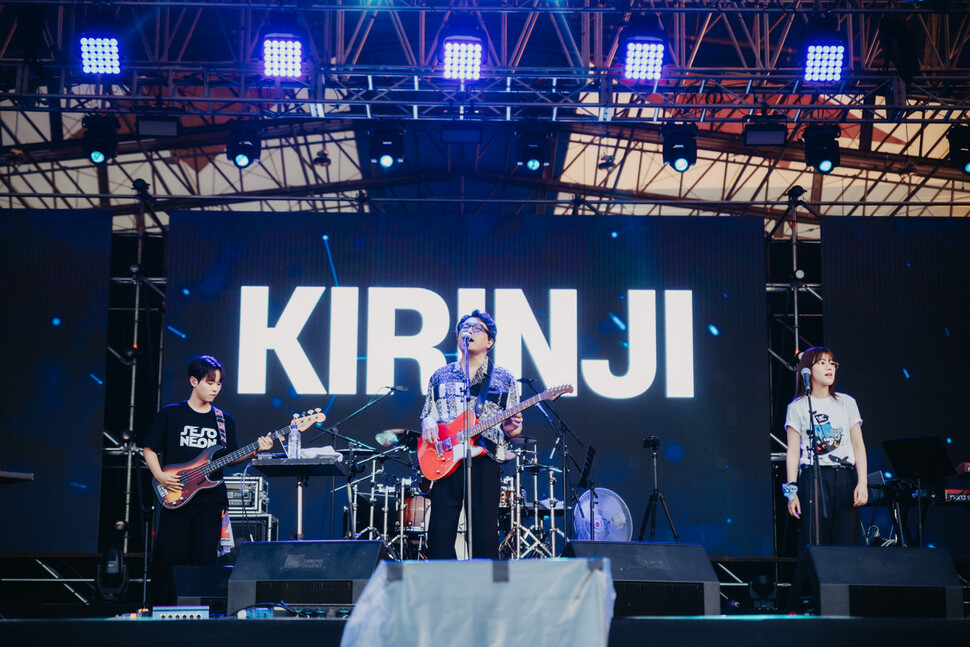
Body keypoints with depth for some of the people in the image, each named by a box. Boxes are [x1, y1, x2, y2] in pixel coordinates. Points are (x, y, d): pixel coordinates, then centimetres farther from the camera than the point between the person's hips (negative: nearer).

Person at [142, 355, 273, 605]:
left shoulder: (224, 421, 12)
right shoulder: (170, 414, 3)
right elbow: (149, 449, 6)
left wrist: (255, 450, -5)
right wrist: (159, 475, -9)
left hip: (210, 500, 2)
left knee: (205, 560, 0)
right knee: (170, 557, -4)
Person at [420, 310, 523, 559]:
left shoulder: (504, 379, 12)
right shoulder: (440, 377, 17)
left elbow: (511, 427, 12)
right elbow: (427, 414, 19)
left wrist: (510, 428, -11)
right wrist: (428, 424, -3)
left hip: (486, 458, -1)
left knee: (485, 533, -4)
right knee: (440, 532, -4)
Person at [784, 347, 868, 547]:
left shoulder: (847, 403, 13)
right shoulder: (797, 407, 6)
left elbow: (858, 445, 10)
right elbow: (793, 451, 4)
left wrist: (862, 482, -1)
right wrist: (792, 490, -4)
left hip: (846, 479, 2)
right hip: (814, 479, -2)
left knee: (847, 544, -3)